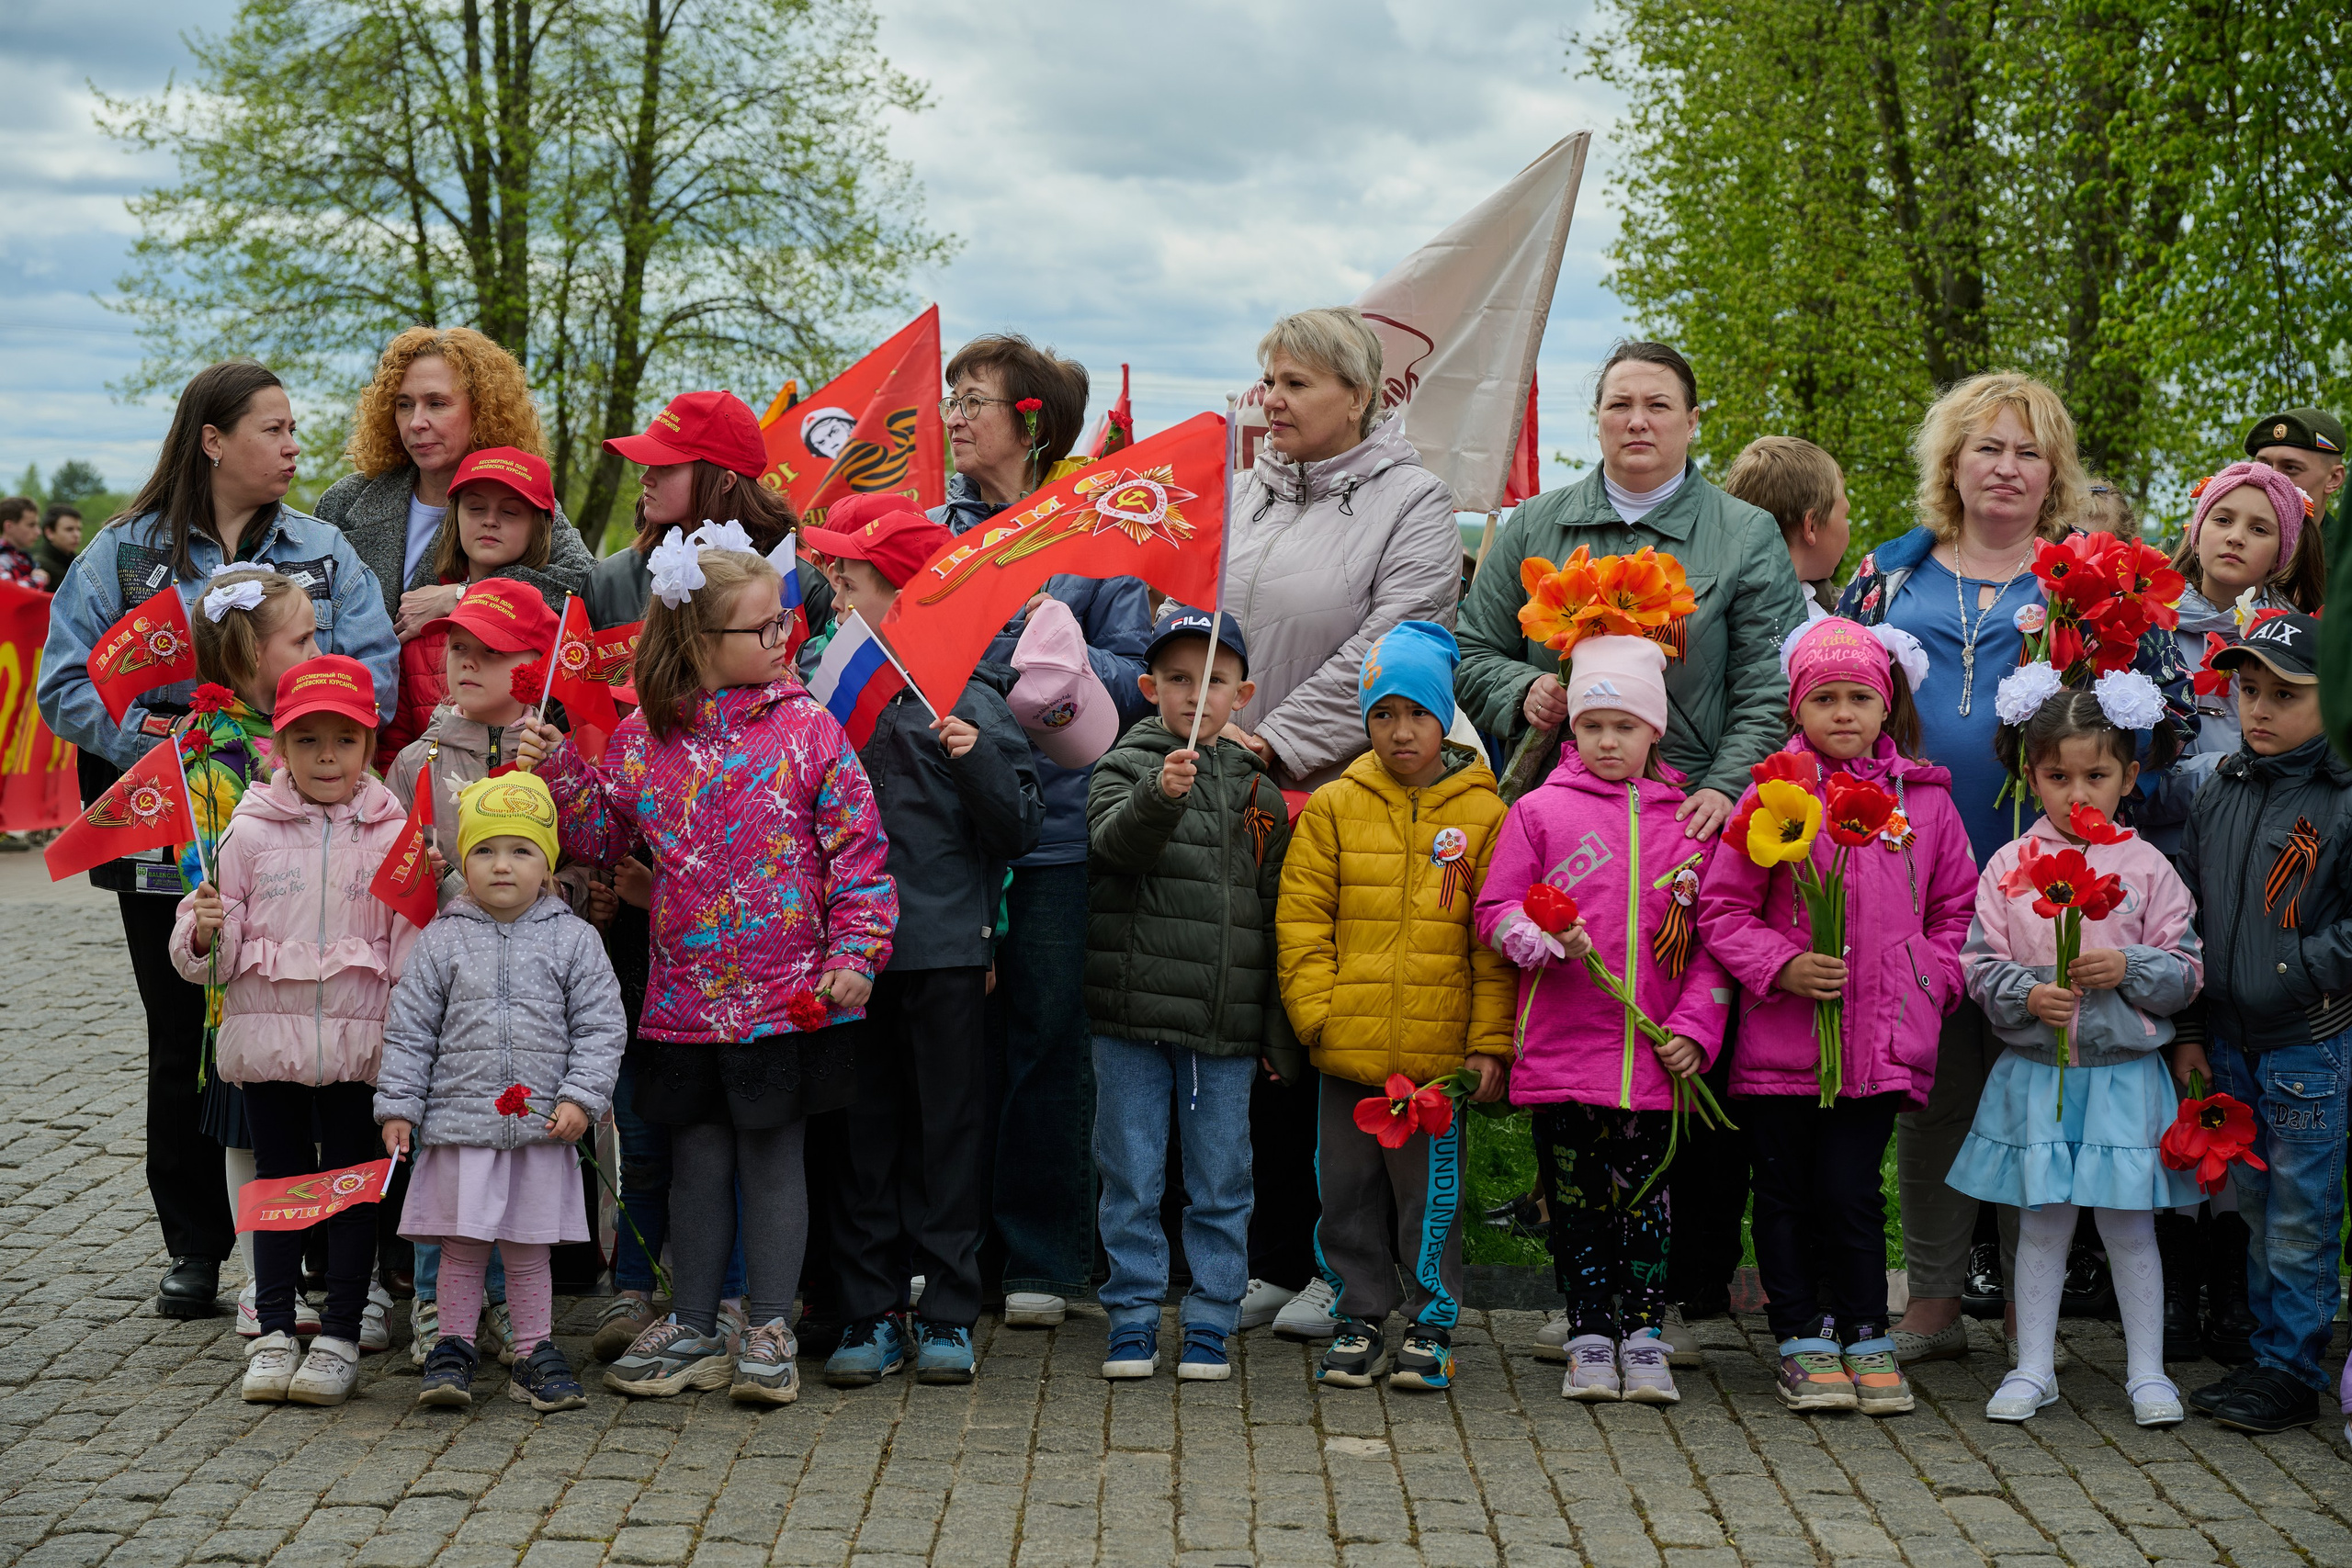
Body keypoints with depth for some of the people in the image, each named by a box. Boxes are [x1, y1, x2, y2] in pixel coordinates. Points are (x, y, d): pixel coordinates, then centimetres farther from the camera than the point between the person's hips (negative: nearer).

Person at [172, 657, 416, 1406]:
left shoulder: (395, 836, 0)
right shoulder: (250, 832, 2)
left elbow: (414, 947, 1)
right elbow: (205, 953, 5)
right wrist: (205, 929, -17)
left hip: (357, 1039, -1)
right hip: (266, 1033, 1)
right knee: (277, 1175, 10)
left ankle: (339, 1334, 12)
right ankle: (274, 1330, 18)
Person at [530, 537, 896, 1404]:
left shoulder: (806, 727, -5)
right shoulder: (641, 738, 3)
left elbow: (858, 848, -5)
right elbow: (598, 836, 12)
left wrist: (854, 952, -11)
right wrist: (558, 771, -3)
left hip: (789, 995, -3)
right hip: (685, 995, 3)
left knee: (771, 1153, 5)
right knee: (696, 1157, 12)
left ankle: (771, 1332, 17)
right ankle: (692, 1331, 25)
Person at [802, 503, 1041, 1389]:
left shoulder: (966, 699, -6)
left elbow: (1022, 830, -7)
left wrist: (977, 761, -21)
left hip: (944, 950, -4)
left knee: (947, 1130, 5)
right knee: (864, 1133, 8)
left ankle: (949, 1317, 14)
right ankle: (872, 1316, 16)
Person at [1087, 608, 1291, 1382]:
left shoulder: (1258, 791, 10)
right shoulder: (1126, 767, 2)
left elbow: (1276, 909, 13)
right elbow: (1115, 839, -20)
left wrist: (1279, 1027, 10)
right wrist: (1161, 794, -40)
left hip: (1228, 1026, 2)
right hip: (1134, 1016, -2)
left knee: (1221, 1185, 7)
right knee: (1132, 1179, 5)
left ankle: (1210, 1323, 17)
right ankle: (1133, 1318, 16)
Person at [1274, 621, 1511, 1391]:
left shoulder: (1482, 812, 1)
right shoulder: (1334, 807, 4)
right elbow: (1301, 917, 4)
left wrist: (1490, 1041, -3)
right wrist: (1318, 1011, -5)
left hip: (1440, 1052, -2)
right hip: (1348, 1050, 2)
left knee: (1432, 1189, 5)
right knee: (1350, 1185, 9)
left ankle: (1430, 1325, 17)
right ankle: (1358, 1319, 22)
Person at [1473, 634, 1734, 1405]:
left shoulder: (1689, 821, 7)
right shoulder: (1539, 811, 4)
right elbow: (1495, 912, 4)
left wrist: (1695, 1026, -3)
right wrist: (1549, 943, -14)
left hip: (1655, 1054, 1)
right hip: (1563, 1046, 0)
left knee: (1645, 1196, 4)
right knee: (1576, 1197, 6)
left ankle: (1643, 1337, 13)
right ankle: (1590, 1338, 16)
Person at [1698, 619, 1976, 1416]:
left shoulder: (1924, 799, 6)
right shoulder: (1772, 793, -1)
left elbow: (1955, 907, 15)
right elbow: (1722, 909, -1)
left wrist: (1929, 983, 2)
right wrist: (1783, 966, -13)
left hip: (1882, 1041, 0)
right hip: (1781, 1041, 0)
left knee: (1851, 1191, 0)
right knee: (1787, 1192, 8)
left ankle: (1866, 1335, 17)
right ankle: (1803, 1340, 20)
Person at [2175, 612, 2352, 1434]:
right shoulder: (2221, 793, 8)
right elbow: (2190, 916, 13)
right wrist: (2189, 1029, 11)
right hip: (2230, 1041, 6)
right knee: (2257, 1209, 15)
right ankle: (2269, 1353, 25)